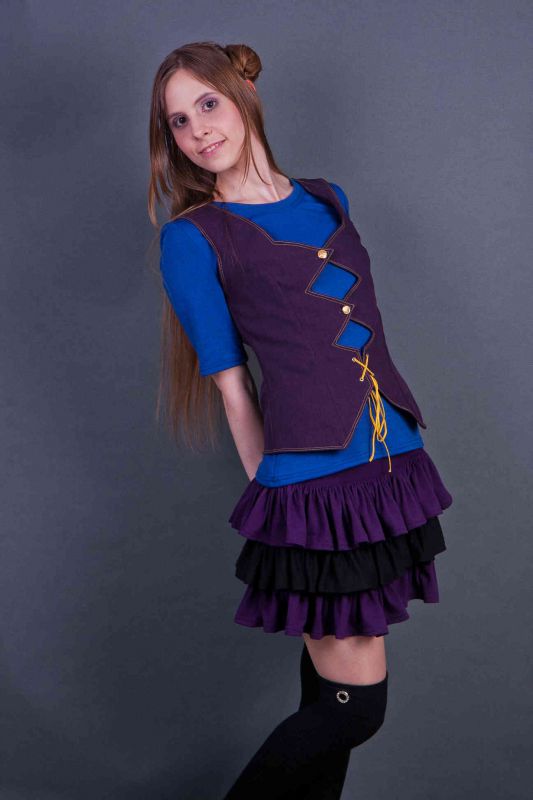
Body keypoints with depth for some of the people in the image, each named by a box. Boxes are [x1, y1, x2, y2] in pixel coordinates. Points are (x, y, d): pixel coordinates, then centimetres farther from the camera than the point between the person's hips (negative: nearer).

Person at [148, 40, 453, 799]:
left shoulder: (328, 198, 13)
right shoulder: (192, 237, -3)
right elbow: (230, 382, -2)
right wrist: (269, 485, 2)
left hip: (396, 462, 6)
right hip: (314, 486, -6)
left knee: (333, 671, 16)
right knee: (356, 701, 0)